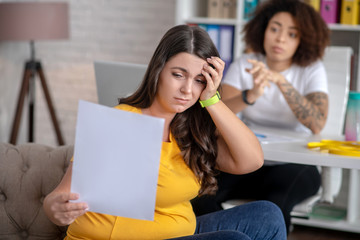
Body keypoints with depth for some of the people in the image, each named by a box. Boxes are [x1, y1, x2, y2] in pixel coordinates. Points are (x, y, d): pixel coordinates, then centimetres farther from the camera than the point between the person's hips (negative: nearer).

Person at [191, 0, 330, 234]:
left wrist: (280, 79, -28)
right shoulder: (244, 64, 3)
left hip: (293, 166, -2)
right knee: (202, 194, -26)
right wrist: (251, 95, -32)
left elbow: (316, 124, -20)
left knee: (274, 203, -35)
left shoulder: (312, 70, -2)